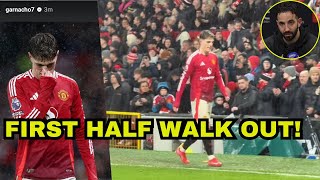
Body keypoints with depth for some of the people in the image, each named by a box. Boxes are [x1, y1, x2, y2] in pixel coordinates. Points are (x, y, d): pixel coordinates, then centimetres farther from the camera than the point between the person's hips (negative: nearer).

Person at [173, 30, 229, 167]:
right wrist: (177, 101, -12)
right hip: (198, 96, -7)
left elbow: (218, 77, 17)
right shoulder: (194, 58, -11)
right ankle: (211, 158, -9)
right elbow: (184, 79, -10)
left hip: (209, 97, 7)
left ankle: (182, 149, 26)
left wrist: (225, 93, 3)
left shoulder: (214, 57, 9)